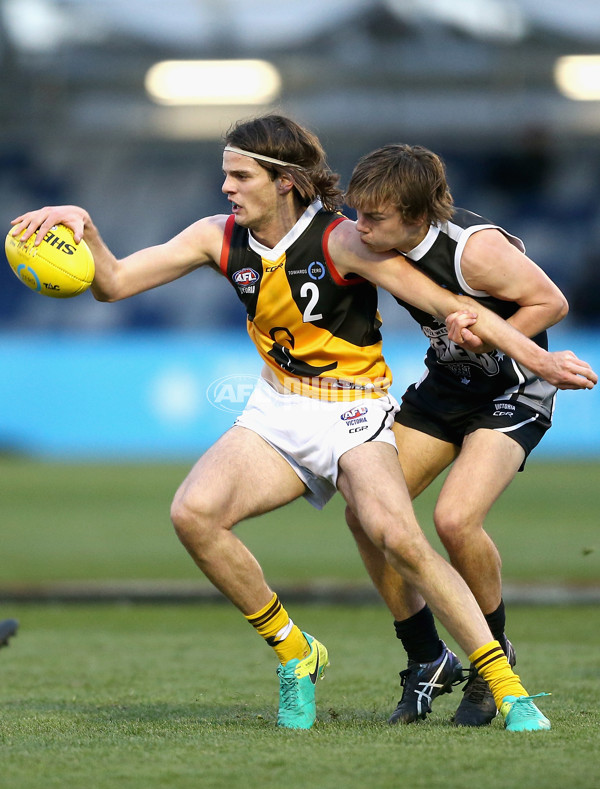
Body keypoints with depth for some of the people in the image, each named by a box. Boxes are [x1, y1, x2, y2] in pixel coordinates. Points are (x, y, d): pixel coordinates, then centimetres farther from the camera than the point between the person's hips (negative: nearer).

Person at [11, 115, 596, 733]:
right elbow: (114, 283, 2)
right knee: (193, 513, -20)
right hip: (277, 410, 5)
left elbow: (448, 304, -18)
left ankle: (507, 688, -20)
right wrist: (83, 228, -18)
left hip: (352, 413, -5)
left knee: (397, 536, -30)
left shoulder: (340, 241, -17)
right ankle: (293, 653, 0)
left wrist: (539, 360, -26)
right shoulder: (220, 239, 0)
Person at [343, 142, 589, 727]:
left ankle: (495, 658, 0)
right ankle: (427, 661, 11)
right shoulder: (383, 244, -10)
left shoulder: (475, 249, -30)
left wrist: (487, 342, -26)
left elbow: (551, 302, -18)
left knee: (456, 518, -26)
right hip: (445, 382, 7)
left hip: (513, 388, -7)